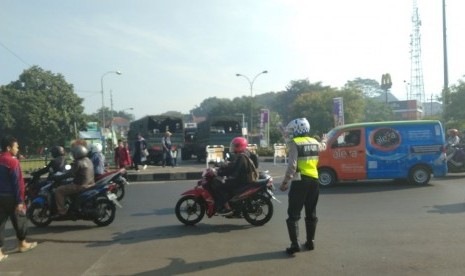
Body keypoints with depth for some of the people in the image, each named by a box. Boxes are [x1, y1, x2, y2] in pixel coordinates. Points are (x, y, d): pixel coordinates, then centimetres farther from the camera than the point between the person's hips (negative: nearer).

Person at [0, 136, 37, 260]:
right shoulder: (12, 161, -15)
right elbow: (17, 182, -18)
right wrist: (20, 201, -15)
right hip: (10, 197, -6)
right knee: (19, 221, 13)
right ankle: (22, 244, 29)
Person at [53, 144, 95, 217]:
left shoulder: (78, 163, -17)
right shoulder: (88, 160, 12)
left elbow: (70, 174, -20)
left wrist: (58, 177, -11)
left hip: (81, 185, -10)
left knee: (58, 191, -6)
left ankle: (62, 211, -7)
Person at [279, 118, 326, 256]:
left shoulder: (295, 143, -10)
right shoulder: (315, 142, 9)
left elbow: (292, 165, -17)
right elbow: (322, 147, 33)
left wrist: (285, 181, -13)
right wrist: (323, 143, 52)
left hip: (300, 181, -6)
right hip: (314, 180, 6)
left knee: (293, 214, 0)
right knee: (311, 213, 17)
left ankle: (295, 244, -5)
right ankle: (310, 242, 23)